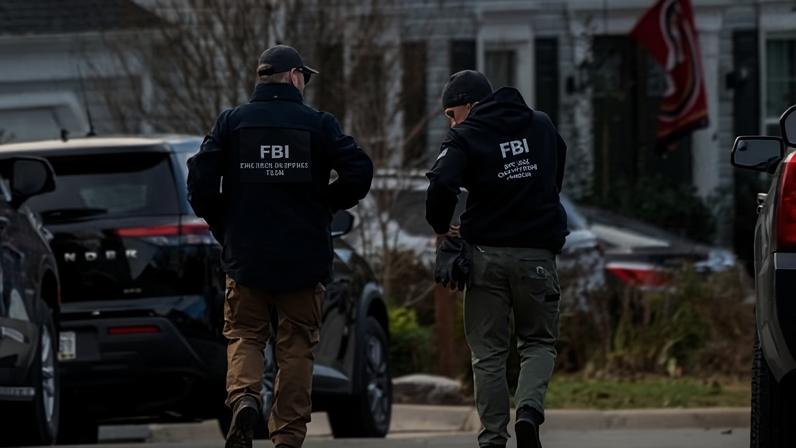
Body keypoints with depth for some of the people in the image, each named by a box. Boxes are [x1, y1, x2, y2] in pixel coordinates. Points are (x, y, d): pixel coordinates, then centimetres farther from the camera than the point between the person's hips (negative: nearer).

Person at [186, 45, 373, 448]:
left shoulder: (231, 123, 2)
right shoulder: (318, 124, -1)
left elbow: (201, 182, -5)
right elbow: (359, 171, -10)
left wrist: (225, 228, 8)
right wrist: (324, 206, 7)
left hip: (245, 253, 1)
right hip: (304, 258, 0)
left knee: (244, 335, 12)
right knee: (297, 346, 8)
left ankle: (244, 396, -16)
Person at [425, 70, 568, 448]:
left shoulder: (466, 137, -7)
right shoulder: (541, 127, 9)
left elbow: (442, 185, -22)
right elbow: (557, 177, 19)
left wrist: (441, 229, -6)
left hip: (486, 253, -2)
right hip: (537, 253, 2)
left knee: (488, 353, 7)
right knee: (538, 342, 14)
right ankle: (530, 407, -13)